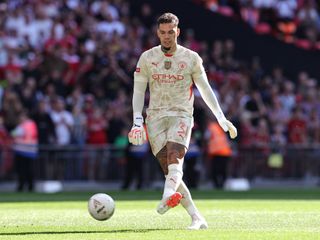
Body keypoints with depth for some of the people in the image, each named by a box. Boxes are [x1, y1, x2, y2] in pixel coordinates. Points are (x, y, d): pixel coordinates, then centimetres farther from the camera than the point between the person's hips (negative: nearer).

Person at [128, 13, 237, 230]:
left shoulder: (191, 58, 4)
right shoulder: (147, 58, 7)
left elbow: (205, 89, 12)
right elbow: (138, 91, 8)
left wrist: (222, 119, 8)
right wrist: (138, 122, -4)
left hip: (182, 115, -1)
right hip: (155, 116, 1)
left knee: (175, 156, -29)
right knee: (169, 169, -12)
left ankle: (169, 197, -54)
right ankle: (197, 218, -10)